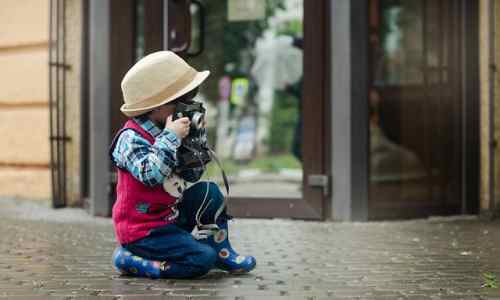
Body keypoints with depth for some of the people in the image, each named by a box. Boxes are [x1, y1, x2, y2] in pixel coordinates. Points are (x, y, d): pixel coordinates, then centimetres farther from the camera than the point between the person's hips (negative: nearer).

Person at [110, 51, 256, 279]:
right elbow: (151, 174, -36)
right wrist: (170, 138, -31)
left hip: (169, 216, 9)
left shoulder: (163, 133, 7)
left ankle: (221, 251, 15)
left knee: (209, 193, 7)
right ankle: (130, 260, -8)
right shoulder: (131, 138, -19)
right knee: (202, 259, -18)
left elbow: (192, 176, 13)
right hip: (141, 231, -9)